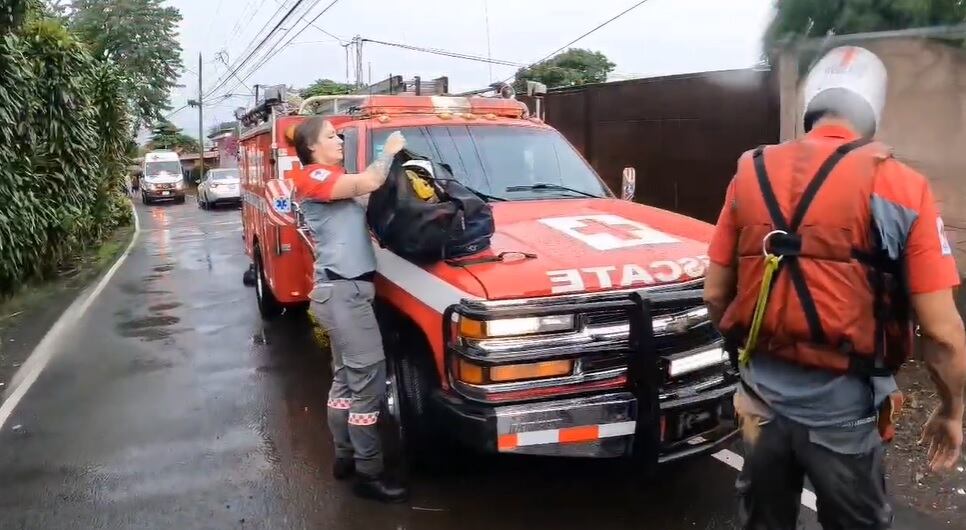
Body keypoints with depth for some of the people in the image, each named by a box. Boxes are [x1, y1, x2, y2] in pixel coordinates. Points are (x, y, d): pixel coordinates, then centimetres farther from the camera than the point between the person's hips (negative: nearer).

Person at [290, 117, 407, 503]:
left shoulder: (336, 180, 22)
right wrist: (390, 151, -6)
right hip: (342, 291, -10)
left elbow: (369, 203, 11)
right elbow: (368, 183, -22)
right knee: (369, 381, -8)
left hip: (345, 290, 10)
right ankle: (368, 473, -1)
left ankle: (345, 456, 26)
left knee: (346, 378, 15)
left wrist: (391, 161, 2)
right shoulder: (312, 178, -9)